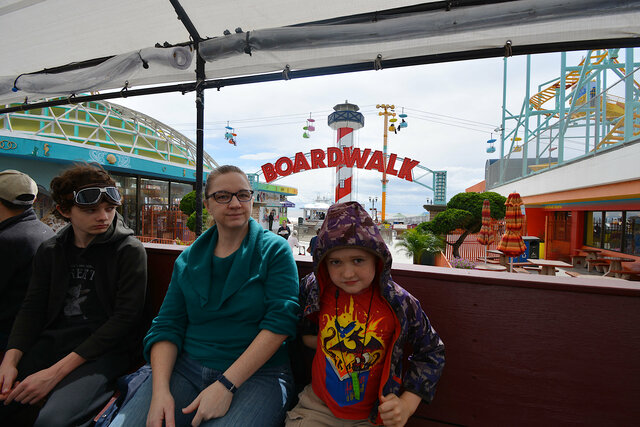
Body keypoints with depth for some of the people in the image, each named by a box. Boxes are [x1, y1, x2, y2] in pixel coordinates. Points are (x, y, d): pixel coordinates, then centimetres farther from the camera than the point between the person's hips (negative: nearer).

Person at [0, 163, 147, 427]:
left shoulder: (129, 251, -8)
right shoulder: (50, 251, 10)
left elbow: (125, 318, -13)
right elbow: (33, 308, 8)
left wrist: (56, 372, -16)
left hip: (101, 350, -5)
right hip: (50, 343, 6)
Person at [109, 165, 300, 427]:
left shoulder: (275, 250, -5)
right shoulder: (189, 259, 9)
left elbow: (280, 321, -13)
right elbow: (167, 326, 6)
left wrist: (226, 385, -17)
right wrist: (160, 390, -10)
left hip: (257, 373, -3)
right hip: (186, 366, 4)